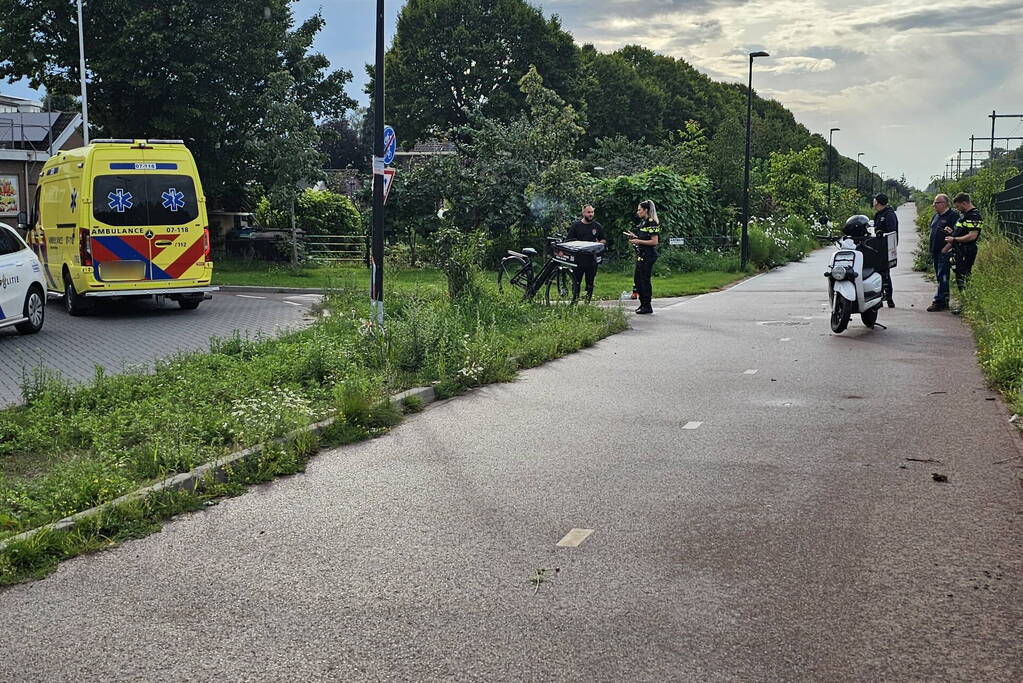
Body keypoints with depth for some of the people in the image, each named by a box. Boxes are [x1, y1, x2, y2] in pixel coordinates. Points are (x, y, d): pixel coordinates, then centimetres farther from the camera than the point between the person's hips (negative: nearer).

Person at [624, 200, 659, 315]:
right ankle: (643, 304, 23)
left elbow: (654, 241, -18)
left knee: (645, 280, -6)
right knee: (637, 279, 13)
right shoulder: (642, 222, 15)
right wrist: (634, 236, 8)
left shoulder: (652, 223, -14)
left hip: (648, 256, -10)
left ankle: (647, 307, 1)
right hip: (641, 255, 10)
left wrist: (638, 241, -17)